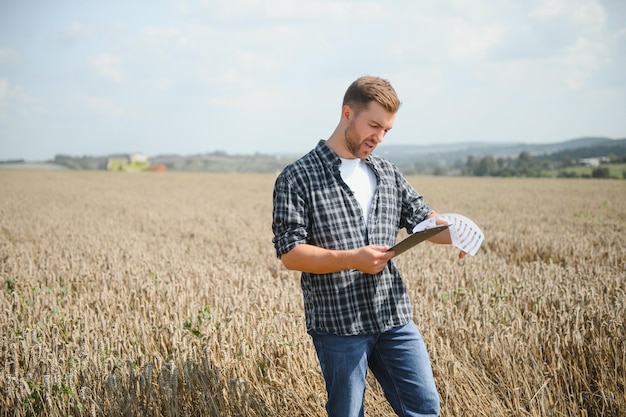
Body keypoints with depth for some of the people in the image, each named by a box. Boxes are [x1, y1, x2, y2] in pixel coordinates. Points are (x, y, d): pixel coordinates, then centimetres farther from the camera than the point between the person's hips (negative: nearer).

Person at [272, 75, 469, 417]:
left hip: (395, 317, 5)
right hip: (337, 325, -5)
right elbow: (289, 254, -11)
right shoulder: (297, 178, -7)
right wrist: (352, 259, -22)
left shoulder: (388, 174, 11)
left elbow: (422, 220, 13)